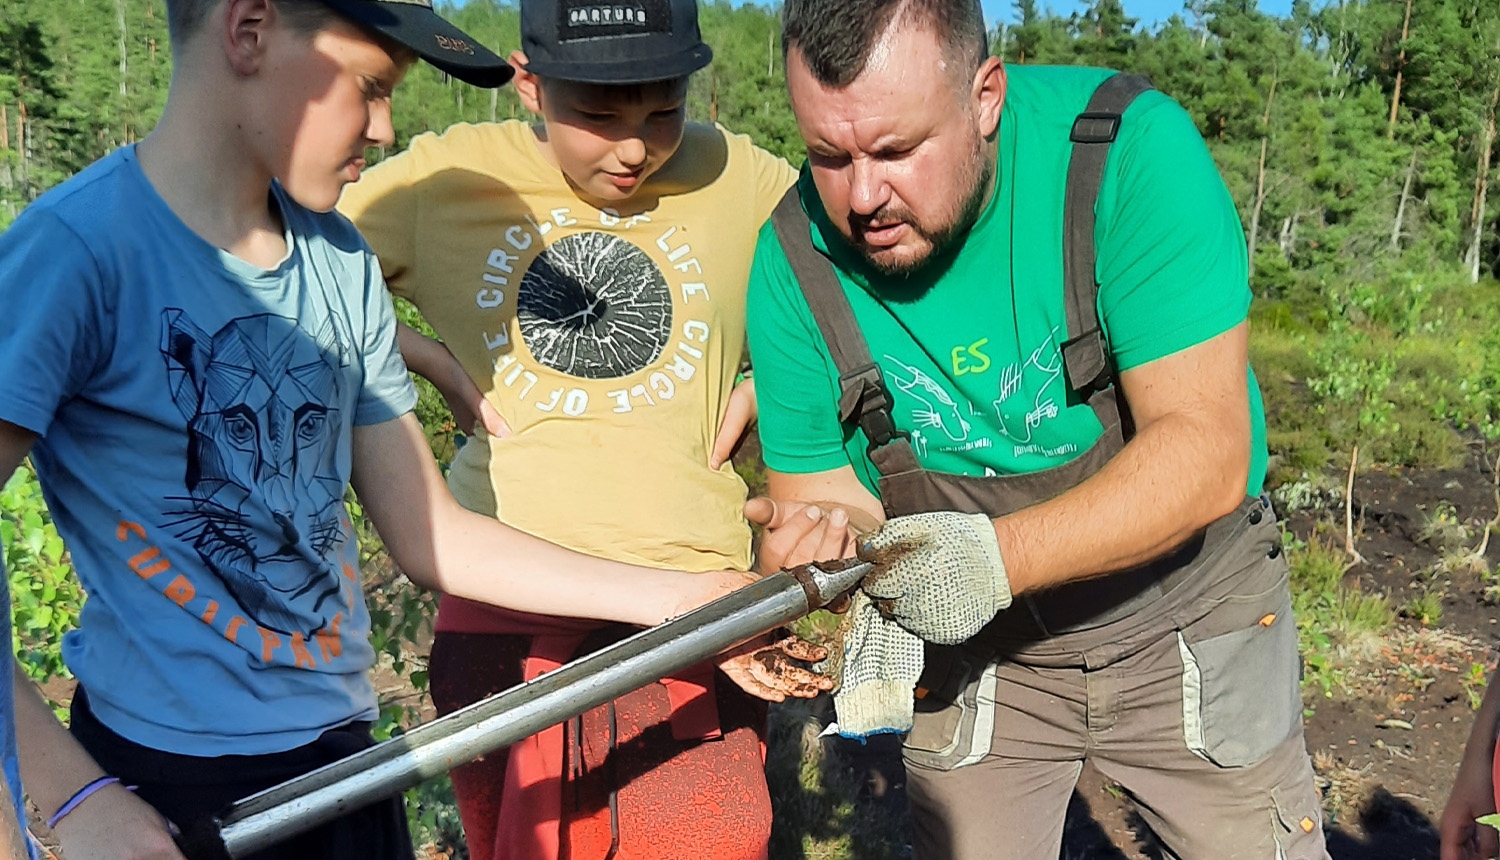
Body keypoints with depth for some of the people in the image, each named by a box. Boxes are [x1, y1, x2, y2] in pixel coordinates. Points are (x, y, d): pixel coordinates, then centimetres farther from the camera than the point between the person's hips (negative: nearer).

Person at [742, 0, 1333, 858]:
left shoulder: (1132, 147, -25)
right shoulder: (797, 260, -17)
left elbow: (1207, 453, -29)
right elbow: (815, 495, -9)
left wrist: (999, 557, -40)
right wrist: (880, 600, -30)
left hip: (1185, 613, -1)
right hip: (971, 643, 2)